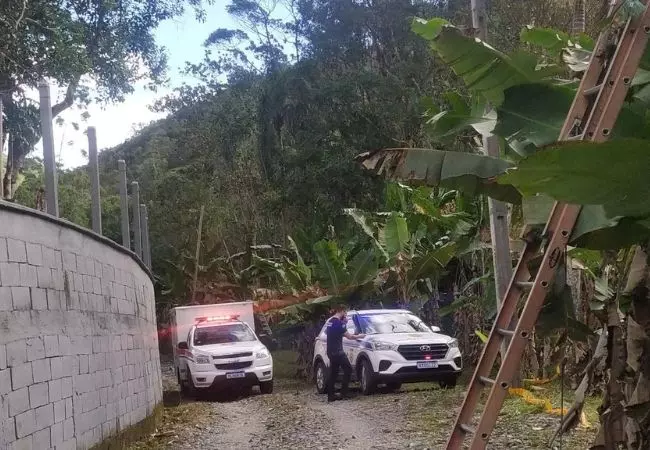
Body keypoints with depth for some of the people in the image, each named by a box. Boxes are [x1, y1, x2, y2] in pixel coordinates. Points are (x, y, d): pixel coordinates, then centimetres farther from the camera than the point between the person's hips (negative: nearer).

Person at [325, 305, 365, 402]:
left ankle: (330, 395, 9)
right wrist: (359, 336, 3)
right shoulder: (338, 322, -15)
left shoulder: (330, 321, 12)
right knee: (348, 370, -4)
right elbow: (348, 336, -14)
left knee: (333, 373, 10)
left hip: (331, 351, 9)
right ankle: (344, 392, -5)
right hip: (337, 351, -9)